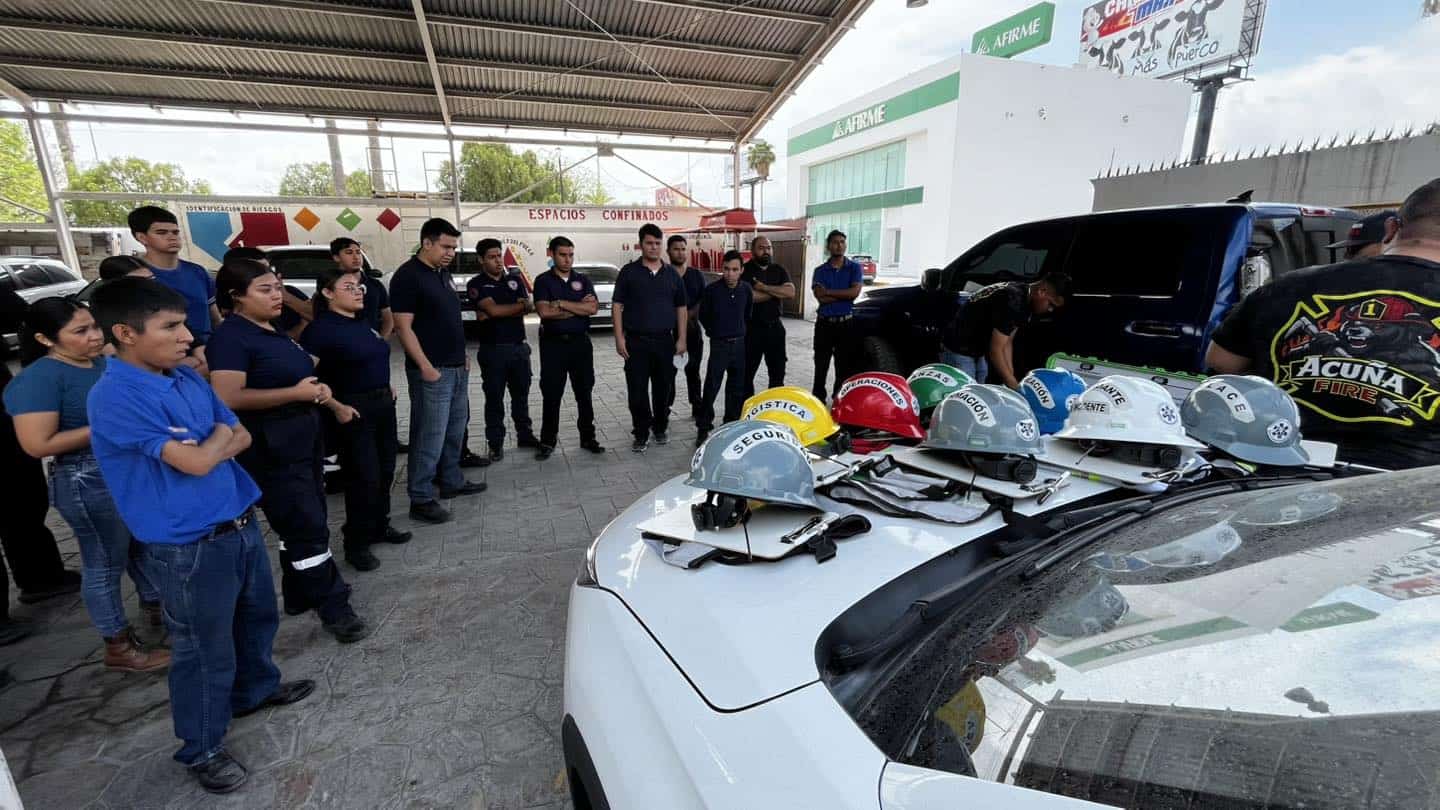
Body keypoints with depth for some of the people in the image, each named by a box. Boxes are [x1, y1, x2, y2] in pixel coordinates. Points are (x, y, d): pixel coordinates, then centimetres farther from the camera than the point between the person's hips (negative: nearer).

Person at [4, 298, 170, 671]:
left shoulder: (104, 363, 5)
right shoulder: (39, 378, -17)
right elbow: (37, 444, -22)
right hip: (89, 482, -8)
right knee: (105, 563, 7)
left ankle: (155, 605, 45)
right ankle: (119, 647, 23)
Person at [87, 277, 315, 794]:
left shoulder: (188, 378, 3)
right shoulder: (115, 398, -22)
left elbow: (242, 437, 7)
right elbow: (196, 462, -24)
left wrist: (211, 444, -13)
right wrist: (219, 436, -4)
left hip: (240, 523, 8)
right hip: (190, 548, -7)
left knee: (258, 617, 26)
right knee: (205, 651, 10)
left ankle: (256, 689, 51)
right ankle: (201, 750, 33)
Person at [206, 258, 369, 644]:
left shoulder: (274, 331, 13)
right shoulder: (231, 337, -15)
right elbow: (229, 398, -25)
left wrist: (333, 403, 25)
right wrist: (296, 393, -23)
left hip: (303, 439, 9)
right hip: (270, 449, -9)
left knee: (305, 523, 16)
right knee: (308, 528, -4)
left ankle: (299, 595, 31)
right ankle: (334, 608, 5)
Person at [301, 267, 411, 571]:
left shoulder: (363, 323, 11)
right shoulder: (321, 328, -13)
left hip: (383, 403, 8)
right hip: (354, 409, -8)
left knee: (385, 469, 15)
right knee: (364, 476, -2)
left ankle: (379, 526, 33)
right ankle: (356, 543, 13)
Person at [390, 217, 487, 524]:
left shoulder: (443, 273, 14)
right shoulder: (408, 276, -11)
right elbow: (403, 327, -16)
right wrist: (425, 366, -21)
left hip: (457, 368, 9)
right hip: (432, 371, -9)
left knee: (454, 430, 16)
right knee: (430, 436, -5)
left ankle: (451, 481, 30)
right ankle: (421, 499, 4)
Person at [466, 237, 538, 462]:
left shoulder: (515, 279, 10)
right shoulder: (476, 284, -4)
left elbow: (527, 308, -2)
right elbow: (492, 310, -18)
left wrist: (500, 312, -14)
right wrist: (519, 306, -8)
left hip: (519, 347, 4)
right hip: (493, 350, -4)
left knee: (521, 394, 13)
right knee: (494, 398, 3)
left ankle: (525, 435, 26)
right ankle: (496, 443, 12)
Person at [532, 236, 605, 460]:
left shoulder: (582, 280, 8)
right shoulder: (543, 281, 0)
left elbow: (593, 308, -7)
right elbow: (544, 311, -15)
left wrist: (561, 303, -13)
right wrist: (578, 306, -9)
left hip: (580, 342, 2)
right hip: (553, 344, -2)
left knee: (584, 392, 8)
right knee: (551, 395, 4)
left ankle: (588, 437, 18)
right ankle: (548, 441, 14)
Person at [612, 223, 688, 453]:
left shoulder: (672, 274, 10)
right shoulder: (629, 272, 3)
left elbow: (681, 308, 12)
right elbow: (617, 305, 0)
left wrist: (681, 339, 5)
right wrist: (619, 338, -8)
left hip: (665, 341, 2)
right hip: (636, 341, -2)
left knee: (663, 388, 9)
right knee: (637, 390, -2)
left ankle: (661, 429, 26)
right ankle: (641, 435, 9)